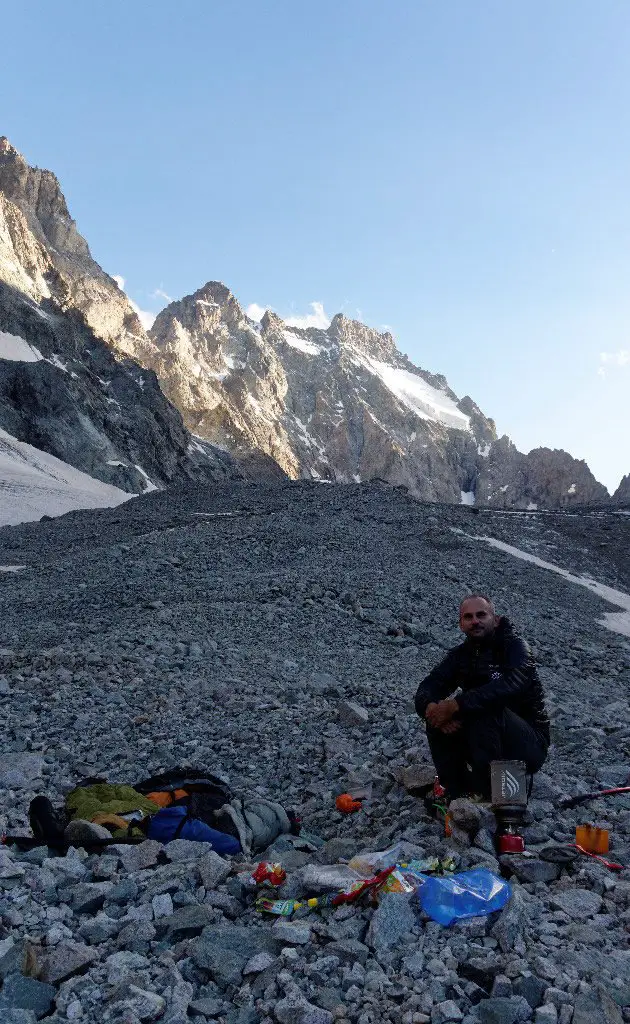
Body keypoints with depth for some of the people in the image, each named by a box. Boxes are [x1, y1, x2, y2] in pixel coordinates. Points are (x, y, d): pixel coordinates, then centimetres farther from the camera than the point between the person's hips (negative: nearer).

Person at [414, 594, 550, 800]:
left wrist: (456, 704, -39)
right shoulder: (460, 654, 5)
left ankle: (487, 798, -24)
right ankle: (458, 795, -9)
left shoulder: (515, 646, -12)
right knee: (437, 718, -15)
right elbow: (426, 690, -7)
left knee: (486, 711, -32)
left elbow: (511, 684, -34)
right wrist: (431, 707, -32)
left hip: (530, 746, -5)